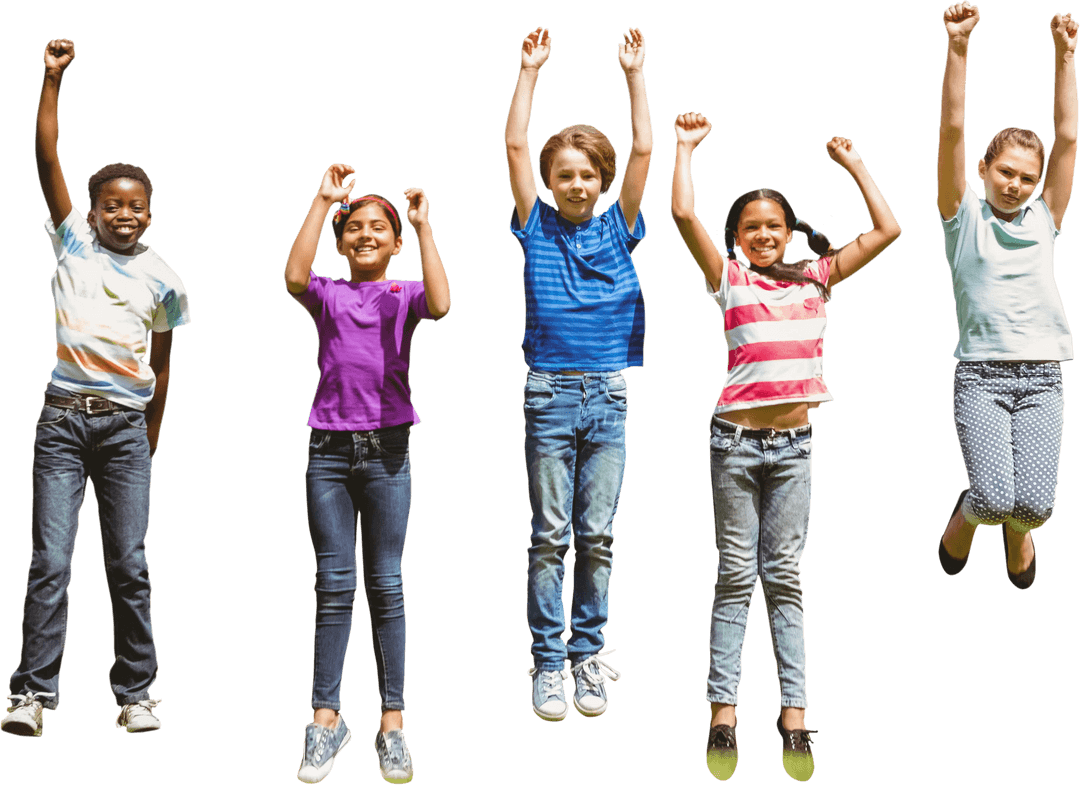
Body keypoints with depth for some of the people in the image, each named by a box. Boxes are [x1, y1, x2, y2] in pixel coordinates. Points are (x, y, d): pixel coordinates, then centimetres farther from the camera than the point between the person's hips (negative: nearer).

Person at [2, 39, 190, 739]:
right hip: (62, 419, -1)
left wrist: (152, 441, 16)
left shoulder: (163, 281, 9)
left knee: (131, 565, 0)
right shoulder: (74, 241, 8)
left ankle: (135, 693, 7)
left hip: (125, 425, 1)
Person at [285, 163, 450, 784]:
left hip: (387, 448, -1)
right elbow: (293, 277, -12)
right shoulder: (327, 295, 11)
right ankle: (327, 718, 6)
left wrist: (424, 227, -10)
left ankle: (392, 721, 4)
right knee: (334, 585, 1)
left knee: (387, 585, 1)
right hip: (329, 447, 1)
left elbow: (440, 304, -14)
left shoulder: (404, 295, 9)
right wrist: (322, 200, -8)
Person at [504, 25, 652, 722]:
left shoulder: (618, 228, 8)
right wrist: (531, 70, 0)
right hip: (550, 394, -1)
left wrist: (635, 72, 3)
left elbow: (644, 149, 3)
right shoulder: (537, 227, 5)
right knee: (550, 535, 1)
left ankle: (589, 655, 12)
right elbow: (515, 145, 0)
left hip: (609, 395, 1)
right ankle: (548, 663, 6)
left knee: (598, 534, 4)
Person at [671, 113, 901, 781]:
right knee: (736, 578, 1)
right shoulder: (730, 280, 2)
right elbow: (683, 213, -11)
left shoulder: (816, 279, 11)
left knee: (785, 577, 5)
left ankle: (794, 716, 4)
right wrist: (686, 147, -2)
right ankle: (724, 718, 2)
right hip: (738, 441, -2)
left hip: (795, 444, 2)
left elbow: (888, 231, 9)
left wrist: (854, 164, 13)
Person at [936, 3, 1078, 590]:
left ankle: (1016, 530, 24)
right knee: (994, 498, -20)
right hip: (980, 375, -3)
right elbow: (951, 130, -3)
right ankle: (967, 515, 18)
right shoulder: (964, 216, 7)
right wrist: (957, 48, -12)